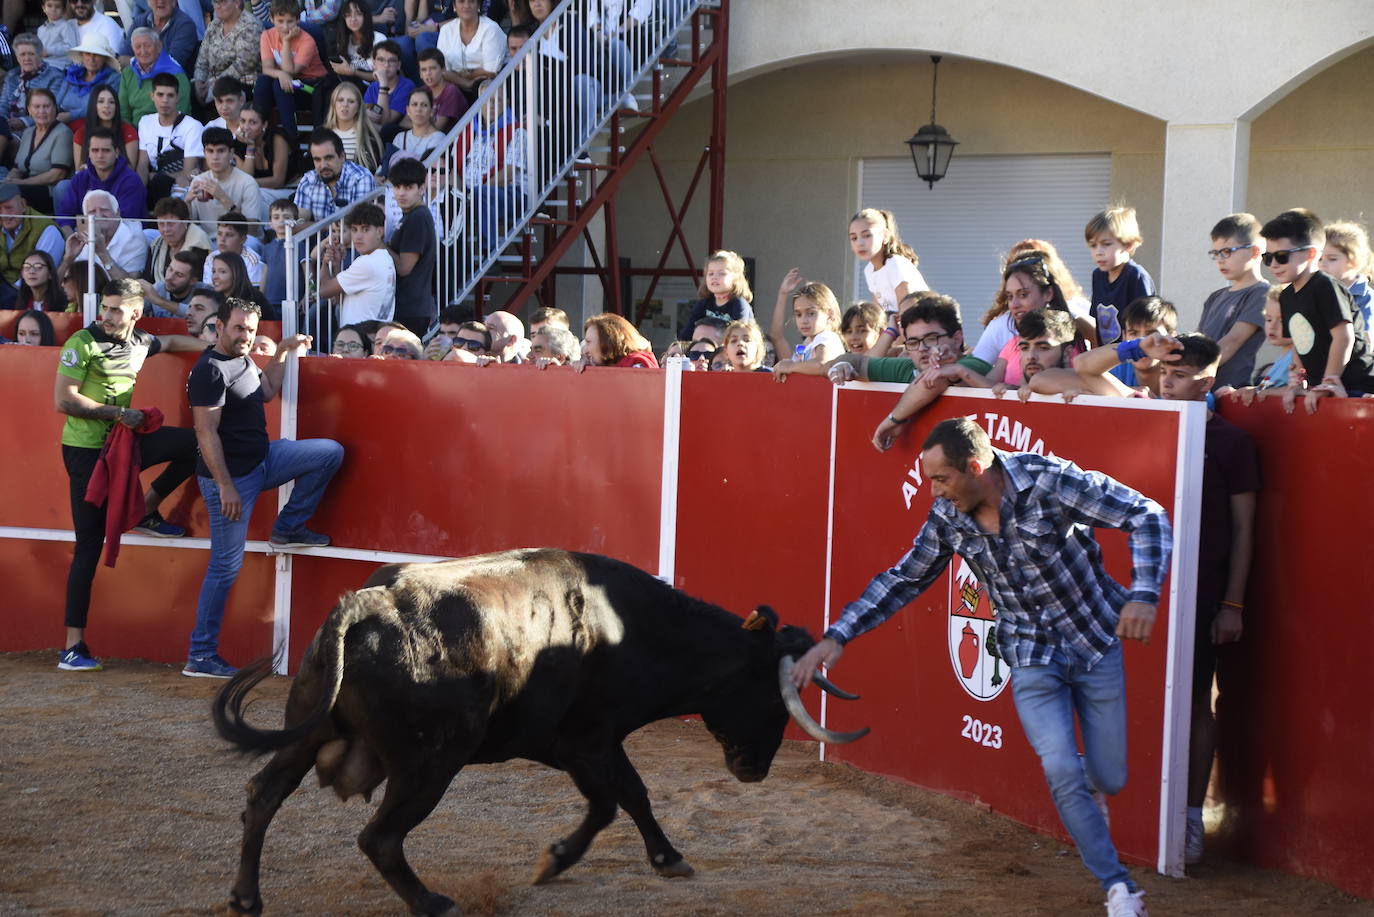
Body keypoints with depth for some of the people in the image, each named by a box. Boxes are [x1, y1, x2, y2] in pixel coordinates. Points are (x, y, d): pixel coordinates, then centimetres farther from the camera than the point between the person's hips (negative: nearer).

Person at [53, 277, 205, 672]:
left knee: (194, 443, -7)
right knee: (90, 545, -8)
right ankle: (73, 645, -4)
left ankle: (147, 511, 10)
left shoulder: (139, 343, 6)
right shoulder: (83, 343, -13)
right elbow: (63, 401, -18)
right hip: (86, 451, -6)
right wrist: (119, 412, -18)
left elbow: (171, 342, 29)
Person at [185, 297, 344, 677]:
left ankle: (287, 528, 12)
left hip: (263, 459, 9)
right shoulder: (210, 370, -19)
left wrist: (282, 352, 21)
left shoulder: (244, 360, 10)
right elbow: (206, 432, -23)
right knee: (225, 566, -6)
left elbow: (267, 391, 30)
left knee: (330, 452, 2)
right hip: (231, 475, -9)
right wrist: (225, 487, -26)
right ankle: (200, 656, 1)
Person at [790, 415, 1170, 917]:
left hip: (1096, 643, -2)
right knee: (1063, 775, -14)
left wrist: (1143, 595, -34)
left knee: (1110, 780, 4)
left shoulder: (1050, 481, -23)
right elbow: (904, 580, 5)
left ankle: (1091, 786, 44)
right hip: (1032, 659, 2)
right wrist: (836, 637, -1)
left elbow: (1148, 517, -20)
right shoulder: (949, 518, -9)